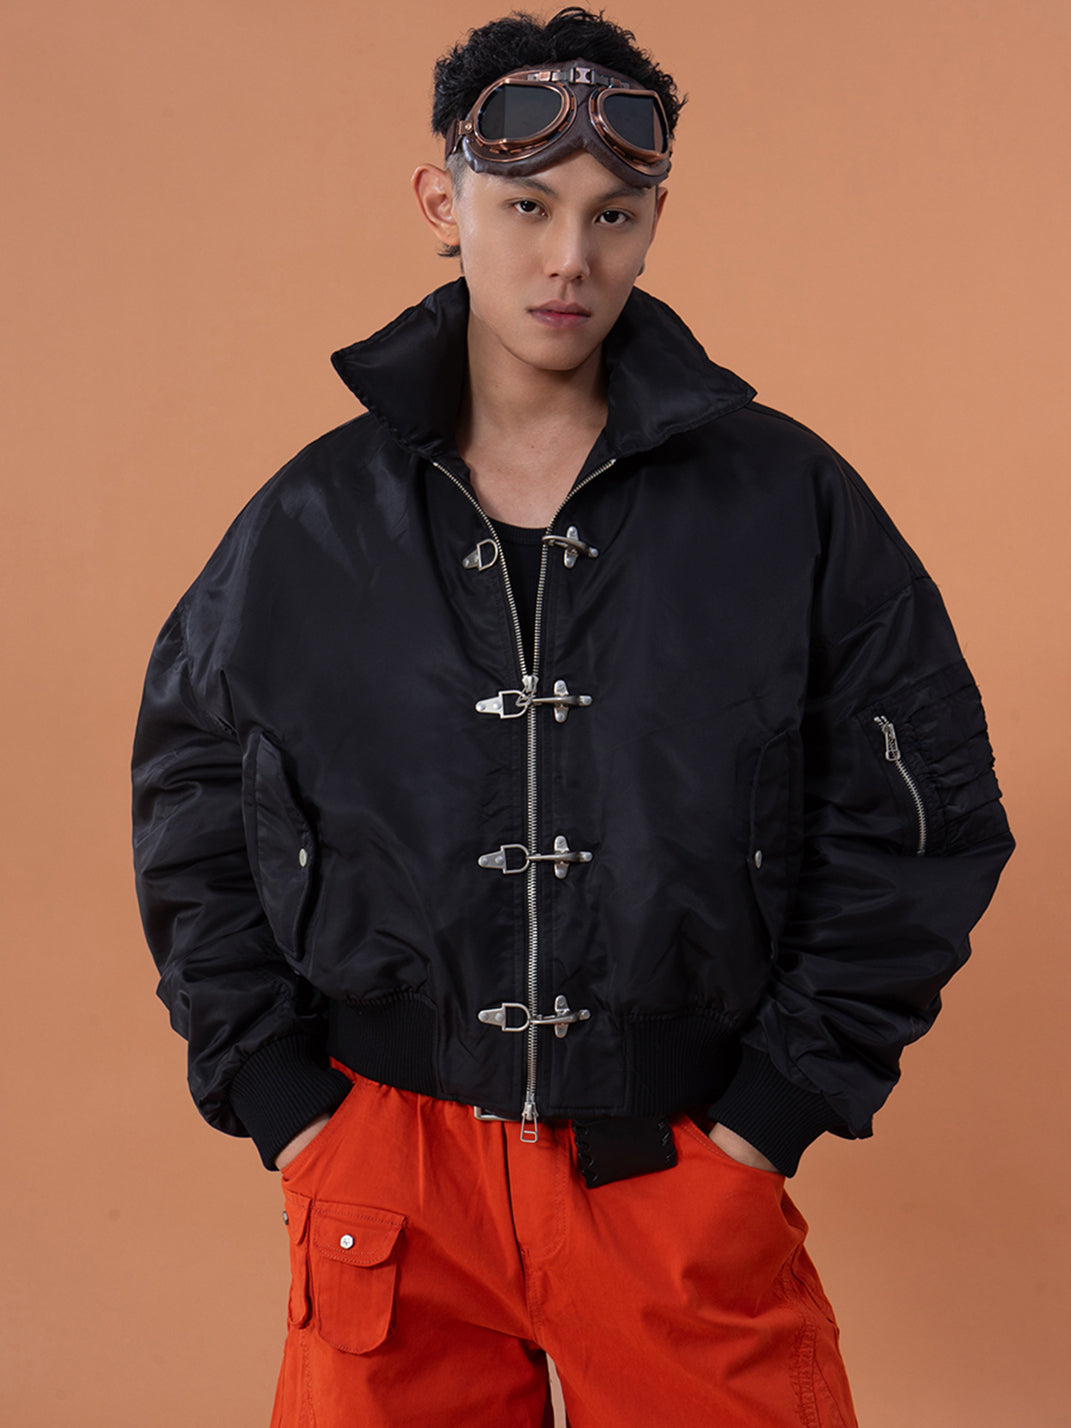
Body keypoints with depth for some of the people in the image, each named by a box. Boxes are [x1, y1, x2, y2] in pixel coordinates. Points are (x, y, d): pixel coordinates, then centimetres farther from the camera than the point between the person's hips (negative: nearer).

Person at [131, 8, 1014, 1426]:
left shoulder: (788, 501, -3)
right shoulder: (309, 524, 1)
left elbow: (922, 812, 0)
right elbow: (191, 809, 10)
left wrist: (779, 1108, -4)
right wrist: (278, 1100, 2)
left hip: (685, 1173, -1)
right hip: (389, 1166, 1)